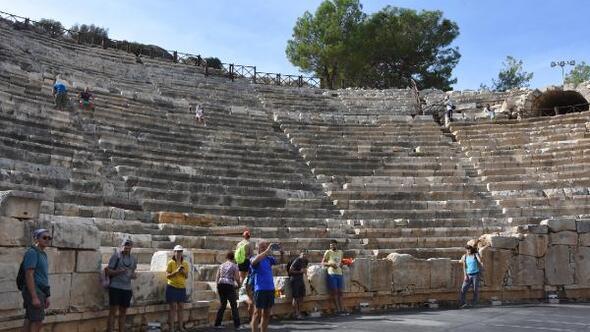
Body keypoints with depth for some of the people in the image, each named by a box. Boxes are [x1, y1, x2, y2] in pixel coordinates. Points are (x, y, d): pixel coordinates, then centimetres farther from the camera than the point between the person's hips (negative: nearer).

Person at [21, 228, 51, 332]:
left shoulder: (43, 254, 17)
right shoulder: (32, 252, -11)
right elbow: (29, 275, -18)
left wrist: (46, 296, 17)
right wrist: (34, 297, -23)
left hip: (40, 292, 9)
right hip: (34, 292, -9)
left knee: (29, 321, 10)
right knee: (37, 322, -9)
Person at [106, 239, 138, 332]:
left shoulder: (133, 259, 12)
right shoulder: (116, 256, -4)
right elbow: (108, 271, -6)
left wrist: (134, 275, 0)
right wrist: (119, 271, -23)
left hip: (127, 288, 5)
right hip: (115, 287, -5)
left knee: (123, 313, 10)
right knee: (113, 311, -4)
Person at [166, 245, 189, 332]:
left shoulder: (185, 263, 9)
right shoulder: (170, 263, -4)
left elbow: (187, 276, 11)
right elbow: (167, 276, -7)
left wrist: (183, 272, -9)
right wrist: (176, 271, -19)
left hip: (182, 287, 4)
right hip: (172, 287, -4)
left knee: (180, 307, 8)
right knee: (173, 307, -5)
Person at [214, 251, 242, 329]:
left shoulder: (221, 265, 14)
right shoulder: (235, 266, 0)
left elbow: (217, 278, 12)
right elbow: (237, 278, -4)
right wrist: (239, 285, 14)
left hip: (220, 285, 5)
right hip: (229, 286, -5)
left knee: (222, 304, 17)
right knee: (234, 305, 3)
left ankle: (217, 323, 18)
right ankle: (236, 324, 0)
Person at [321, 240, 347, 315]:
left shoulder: (340, 252, 15)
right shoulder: (328, 252, 0)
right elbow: (323, 262, 0)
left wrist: (341, 264, 6)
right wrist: (331, 264, -15)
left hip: (339, 273, 5)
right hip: (332, 274, -5)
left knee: (340, 292, 6)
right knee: (334, 292, -5)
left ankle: (342, 309, 8)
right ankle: (338, 310, -4)